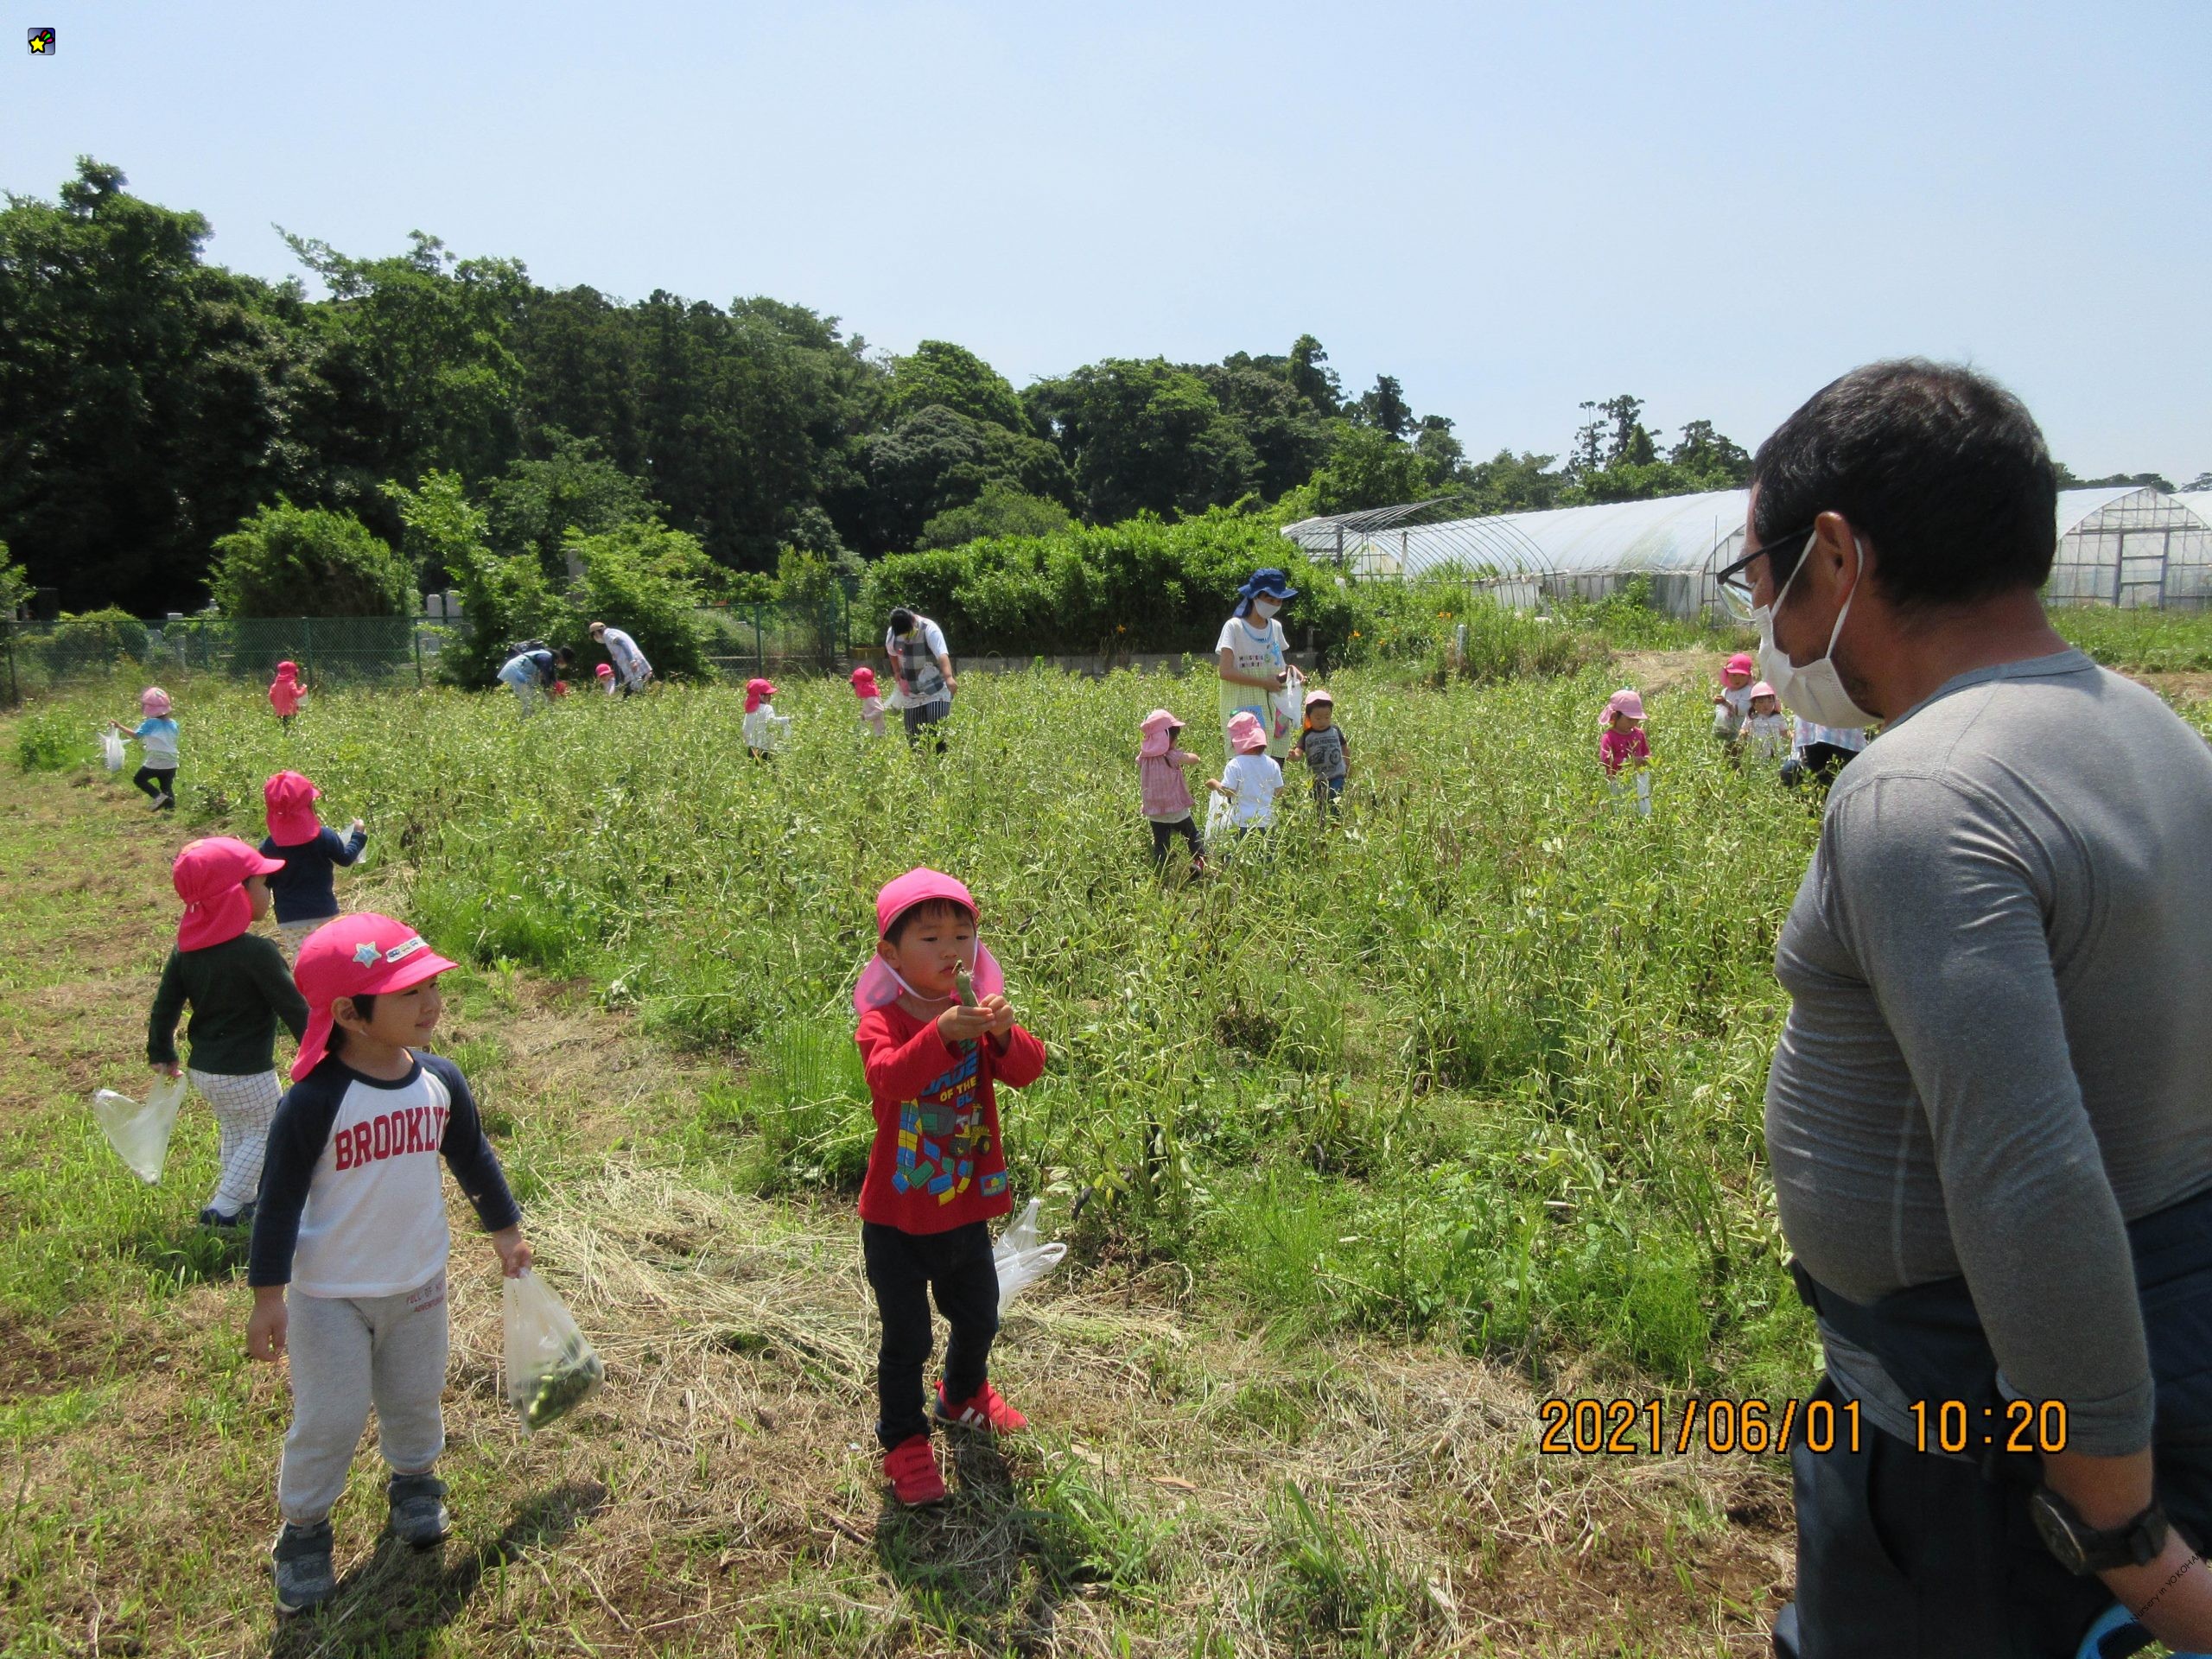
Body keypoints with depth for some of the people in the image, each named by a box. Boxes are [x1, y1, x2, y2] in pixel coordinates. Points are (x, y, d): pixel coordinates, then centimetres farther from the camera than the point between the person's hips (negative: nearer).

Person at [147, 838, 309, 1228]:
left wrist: (161, 1055, 21)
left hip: (201, 1069, 8)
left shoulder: (185, 950, 0)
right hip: (246, 1074, -7)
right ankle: (223, 1209, 9)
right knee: (263, 1131, 10)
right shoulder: (256, 952, -22)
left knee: (233, 1130, 25)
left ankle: (241, 1197, 35)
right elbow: (294, 1008, -18)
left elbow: (164, 1006, 8)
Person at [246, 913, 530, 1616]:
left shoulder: (440, 1081, -9)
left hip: (418, 1282, 5)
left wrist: (504, 1229, 16)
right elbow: (280, 1198, -17)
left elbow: (473, 1158, 7)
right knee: (328, 1420, 5)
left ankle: (414, 1482, 47)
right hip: (330, 1294, -4)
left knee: (414, 1398, 21)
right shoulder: (315, 1101, -24)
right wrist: (268, 1295, -14)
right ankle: (304, 1529, 28)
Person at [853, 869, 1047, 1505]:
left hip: (966, 1209, 5)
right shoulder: (881, 1022, -17)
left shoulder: (980, 1013, -3)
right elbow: (888, 1075, -38)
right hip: (897, 1219, -5)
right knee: (906, 1339, 7)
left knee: (977, 1319, 24)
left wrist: (1004, 1035, -39)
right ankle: (903, 1440, 29)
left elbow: (1028, 1070, -18)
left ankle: (964, 1395, 51)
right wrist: (942, 1034, -53)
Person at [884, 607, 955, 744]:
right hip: (911, 693, 5)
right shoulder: (892, 633, -5)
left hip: (935, 690, -5)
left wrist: (948, 677, -53)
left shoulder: (929, 629, -22)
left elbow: (942, 655, -38)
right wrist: (896, 671, 10)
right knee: (913, 735, 6)